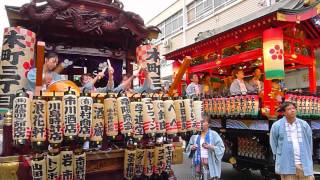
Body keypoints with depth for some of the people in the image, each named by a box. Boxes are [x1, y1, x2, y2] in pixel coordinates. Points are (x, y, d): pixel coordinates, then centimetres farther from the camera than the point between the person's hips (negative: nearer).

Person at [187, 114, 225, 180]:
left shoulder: (214, 134, -3)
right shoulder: (195, 135, 7)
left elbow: (221, 148, -6)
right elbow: (189, 147, 18)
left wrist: (211, 147, -21)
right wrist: (191, 147, -4)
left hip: (210, 165, -4)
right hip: (198, 164, 4)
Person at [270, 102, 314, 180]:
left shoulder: (304, 124, 5)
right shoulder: (277, 126, -3)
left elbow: (309, 143, 13)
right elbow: (273, 143, 6)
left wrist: (308, 158, 11)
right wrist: (279, 157, 4)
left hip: (305, 165, 3)